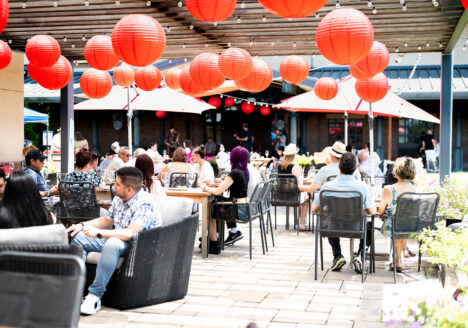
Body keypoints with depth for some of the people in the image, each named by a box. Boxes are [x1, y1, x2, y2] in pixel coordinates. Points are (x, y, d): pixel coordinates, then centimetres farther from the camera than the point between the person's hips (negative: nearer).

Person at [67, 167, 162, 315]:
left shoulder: (145, 204, -22)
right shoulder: (119, 199, 4)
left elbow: (129, 233, -33)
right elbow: (107, 220, 21)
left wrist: (98, 233, -34)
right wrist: (83, 225, 7)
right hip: (115, 239, 9)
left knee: (112, 243, -39)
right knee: (79, 237, 2)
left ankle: (95, 295, -33)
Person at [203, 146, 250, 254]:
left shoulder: (235, 173, -17)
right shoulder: (245, 171, 9)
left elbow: (218, 191, -18)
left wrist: (205, 187, -3)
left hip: (240, 210, -9)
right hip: (246, 208, 9)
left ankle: (214, 244, 8)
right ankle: (234, 232, 28)